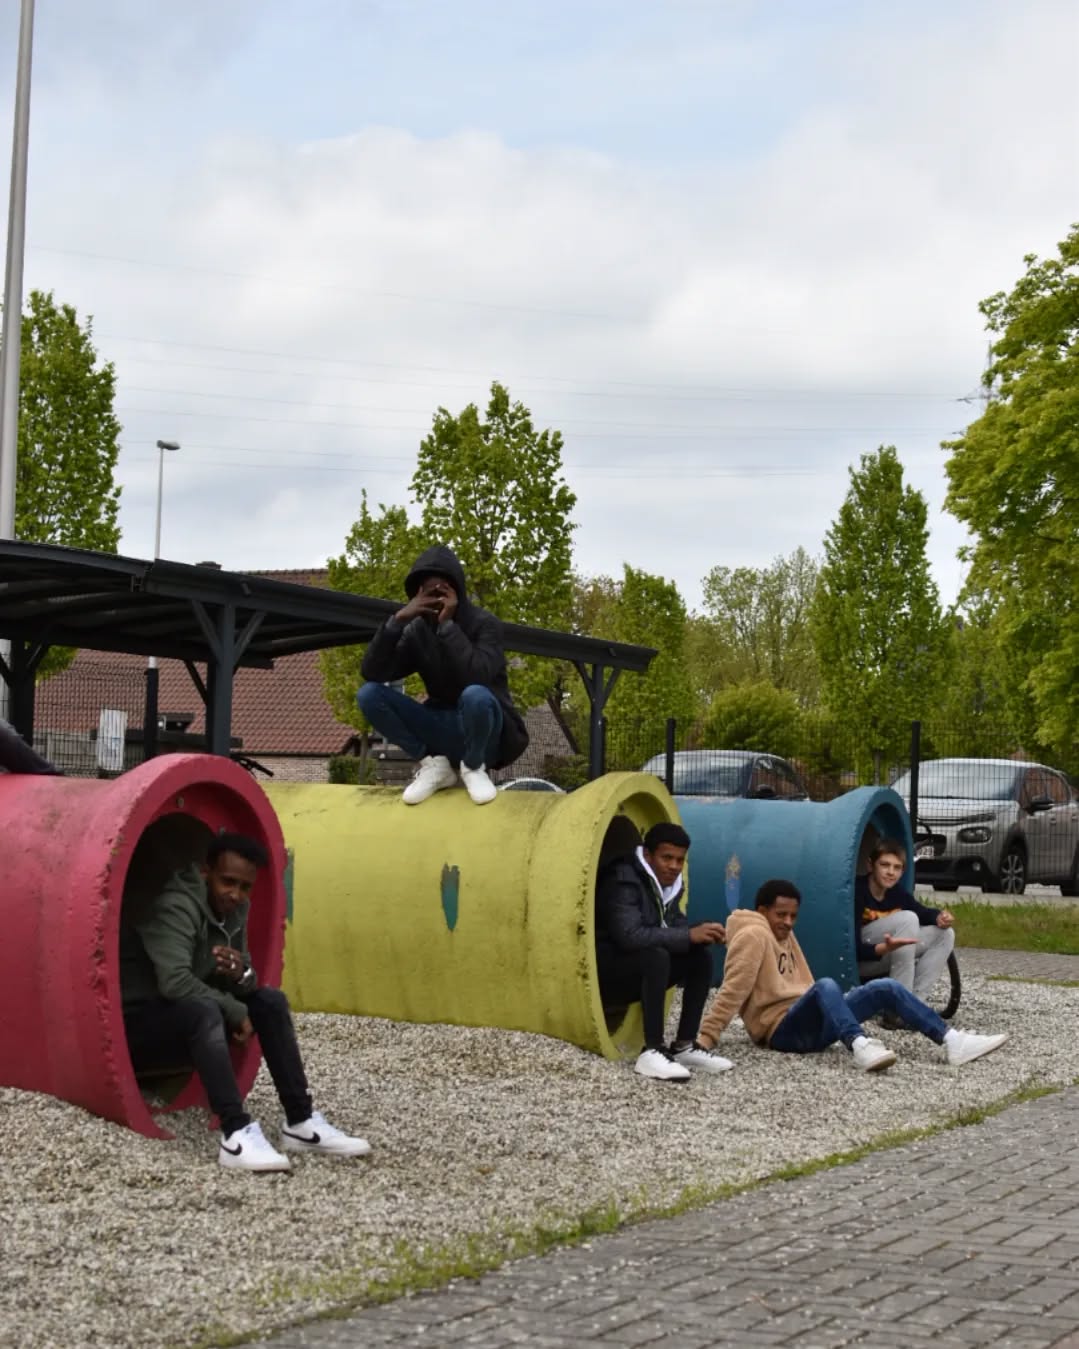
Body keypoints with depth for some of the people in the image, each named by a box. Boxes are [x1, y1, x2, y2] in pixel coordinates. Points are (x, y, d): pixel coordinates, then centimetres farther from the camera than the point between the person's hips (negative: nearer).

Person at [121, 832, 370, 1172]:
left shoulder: (235, 909, 3)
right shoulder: (175, 906, -23)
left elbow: (244, 989, 6)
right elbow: (175, 983, -35)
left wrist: (241, 975, -19)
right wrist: (236, 1012, -23)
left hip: (190, 1019, 9)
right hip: (137, 1024, -9)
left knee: (270, 1001, -3)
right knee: (204, 1011, -35)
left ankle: (300, 1122, -7)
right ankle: (236, 1133, -42)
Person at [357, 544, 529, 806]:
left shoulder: (484, 624, -14)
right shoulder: (418, 631, -1)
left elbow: (478, 676, -32)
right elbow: (372, 672, -11)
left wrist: (447, 624, -28)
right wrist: (398, 620, -22)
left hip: (486, 732, -4)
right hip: (444, 729, 4)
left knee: (476, 695, -40)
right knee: (369, 694, -15)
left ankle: (474, 768, -9)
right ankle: (434, 763, -4)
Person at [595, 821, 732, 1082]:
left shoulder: (668, 884, 5)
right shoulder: (624, 881, -23)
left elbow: (677, 927, 8)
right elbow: (629, 936, -34)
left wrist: (701, 934, -16)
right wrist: (690, 936, -31)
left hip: (635, 973, 9)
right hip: (602, 972, -9)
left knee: (701, 956, -5)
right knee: (656, 956, -34)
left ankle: (684, 1047, -4)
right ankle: (651, 1052, -33)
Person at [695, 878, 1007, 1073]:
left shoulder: (784, 935, 20)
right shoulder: (753, 935, -9)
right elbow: (733, 990, -18)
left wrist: (832, 1013, 14)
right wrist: (705, 1038, -25)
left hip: (810, 1024, 9)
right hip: (783, 1029, -9)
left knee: (886, 989, 0)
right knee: (826, 985, -37)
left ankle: (952, 1041, -8)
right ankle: (860, 1046, -58)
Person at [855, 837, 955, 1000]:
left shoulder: (898, 893, -1)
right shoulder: (857, 892, -24)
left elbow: (922, 912, 13)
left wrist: (939, 917, -11)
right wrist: (884, 948, -47)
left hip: (882, 959, 8)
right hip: (854, 959, -8)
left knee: (944, 934, -1)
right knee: (907, 919, -27)